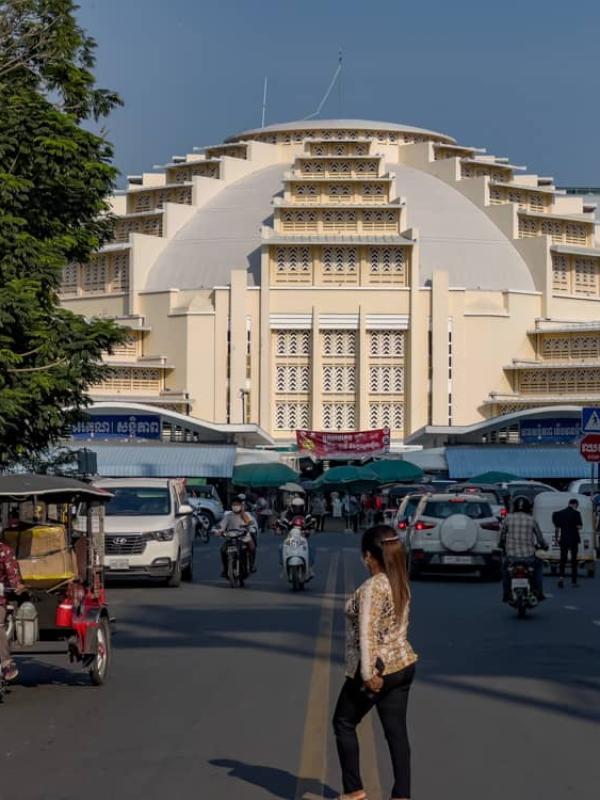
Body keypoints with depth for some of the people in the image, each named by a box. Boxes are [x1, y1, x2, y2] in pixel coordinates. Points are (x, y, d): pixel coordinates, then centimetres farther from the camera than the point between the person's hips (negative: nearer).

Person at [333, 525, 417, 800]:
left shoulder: (372, 587, -20)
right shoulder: (401, 583, 6)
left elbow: (367, 633, -24)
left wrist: (368, 674, -22)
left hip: (378, 669, -7)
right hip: (404, 664, 7)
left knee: (344, 723, 11)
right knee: (397, 731, 9)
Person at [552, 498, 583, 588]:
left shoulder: (560, 513, 5)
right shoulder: (576, 513, -8)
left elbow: (556, 528, 7)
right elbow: (579, 527, -12)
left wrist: (557, 538, 16)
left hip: (563, 539, 3)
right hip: (574, 539, -3)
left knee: (563, 559, 5)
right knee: (574, 560, 8)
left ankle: (561, 577, -15)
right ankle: (574, 581, 10)